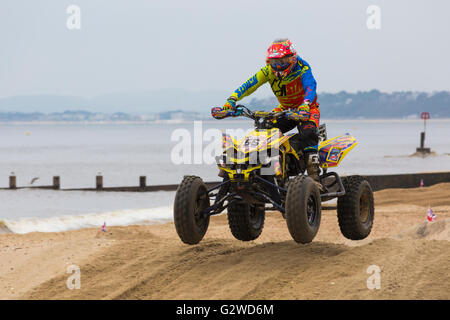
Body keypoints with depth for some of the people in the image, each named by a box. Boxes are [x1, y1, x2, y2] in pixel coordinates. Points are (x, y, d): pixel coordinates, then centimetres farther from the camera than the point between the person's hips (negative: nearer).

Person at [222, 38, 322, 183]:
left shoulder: (302, 69, -23)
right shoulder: (269, 71, -10)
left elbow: (310, 87, -40)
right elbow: (248, 85, -16)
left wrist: (304, 108, -60)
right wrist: (230, 101, -31)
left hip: (308, 109, -5)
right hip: (285, 110, 5)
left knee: (308, 133, -33)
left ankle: (313, 173, -33)